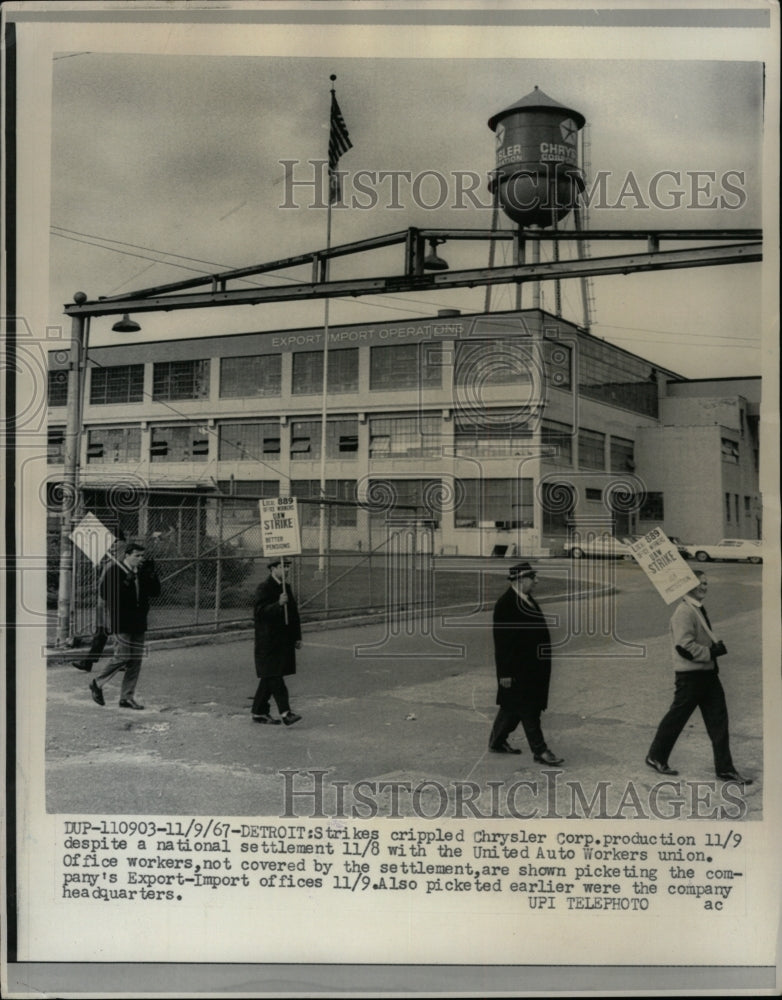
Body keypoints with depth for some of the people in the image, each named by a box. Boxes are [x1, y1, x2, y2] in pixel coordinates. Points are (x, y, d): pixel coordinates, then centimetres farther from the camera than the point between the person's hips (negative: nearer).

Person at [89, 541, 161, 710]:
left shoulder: (143, 572, 12)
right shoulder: (114, 571, -8)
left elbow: (155, 592, 11)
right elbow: (105, 593, -18)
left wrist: (152, 575, -4)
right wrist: (127, 582, -24)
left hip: (138, 622, 7)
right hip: (121, 622, -7)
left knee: (136, 660, 5)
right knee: (123, 656, -8)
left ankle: (127, 697, 13)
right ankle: (98, 684, 14)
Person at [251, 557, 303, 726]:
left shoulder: (285, 587, 15)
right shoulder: (264, 587, -10)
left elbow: (293, 613, 20)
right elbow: (259, 612, -20)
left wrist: (297, 637, 18)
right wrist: (278, 604, -31)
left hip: (283, 641, 8)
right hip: (269, 641, -8)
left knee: (270, 677, 11)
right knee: (274, 676, -9)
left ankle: (259, 712, 18)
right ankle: (285, 712, -11)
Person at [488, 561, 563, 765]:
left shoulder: (527, 600, 10)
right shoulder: (506, 605, -19)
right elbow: (501, 641, -19)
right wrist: (505, 672, -19)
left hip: (533, 667, 9)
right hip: (518, 669, -9)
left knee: (512, 708, 17)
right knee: (528, 710, -1)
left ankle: (497, 742, 29)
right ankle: (540, 751, 6)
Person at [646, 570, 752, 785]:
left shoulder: (698, 609, 13)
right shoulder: (684, 611, -18)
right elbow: (684, 646, -24)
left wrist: (715, 648, 10)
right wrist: (712, 652, -19)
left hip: (707, 672, 9)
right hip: (690, 675, -9)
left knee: (718, 719, 7)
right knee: (677, 716, 4)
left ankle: (725, 769, 12)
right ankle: (656, 757, 22)